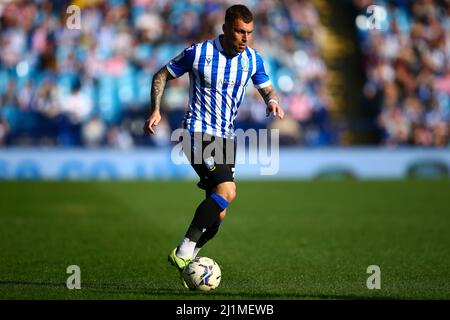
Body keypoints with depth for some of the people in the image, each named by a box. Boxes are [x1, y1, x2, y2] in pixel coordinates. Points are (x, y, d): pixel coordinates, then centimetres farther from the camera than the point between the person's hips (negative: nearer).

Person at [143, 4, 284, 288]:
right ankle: (183, 252, -20)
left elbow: (267, 89, 16)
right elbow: (162, 76, 1)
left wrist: (273, 101, -8)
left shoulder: (253, 59, 2)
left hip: (227, 137, 6)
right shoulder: (198, 52, -10)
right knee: (227, 190, -26)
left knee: (218, 213, 4)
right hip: (198, 133, -6)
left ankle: (187, 262, 20)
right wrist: (155, 110, -11)